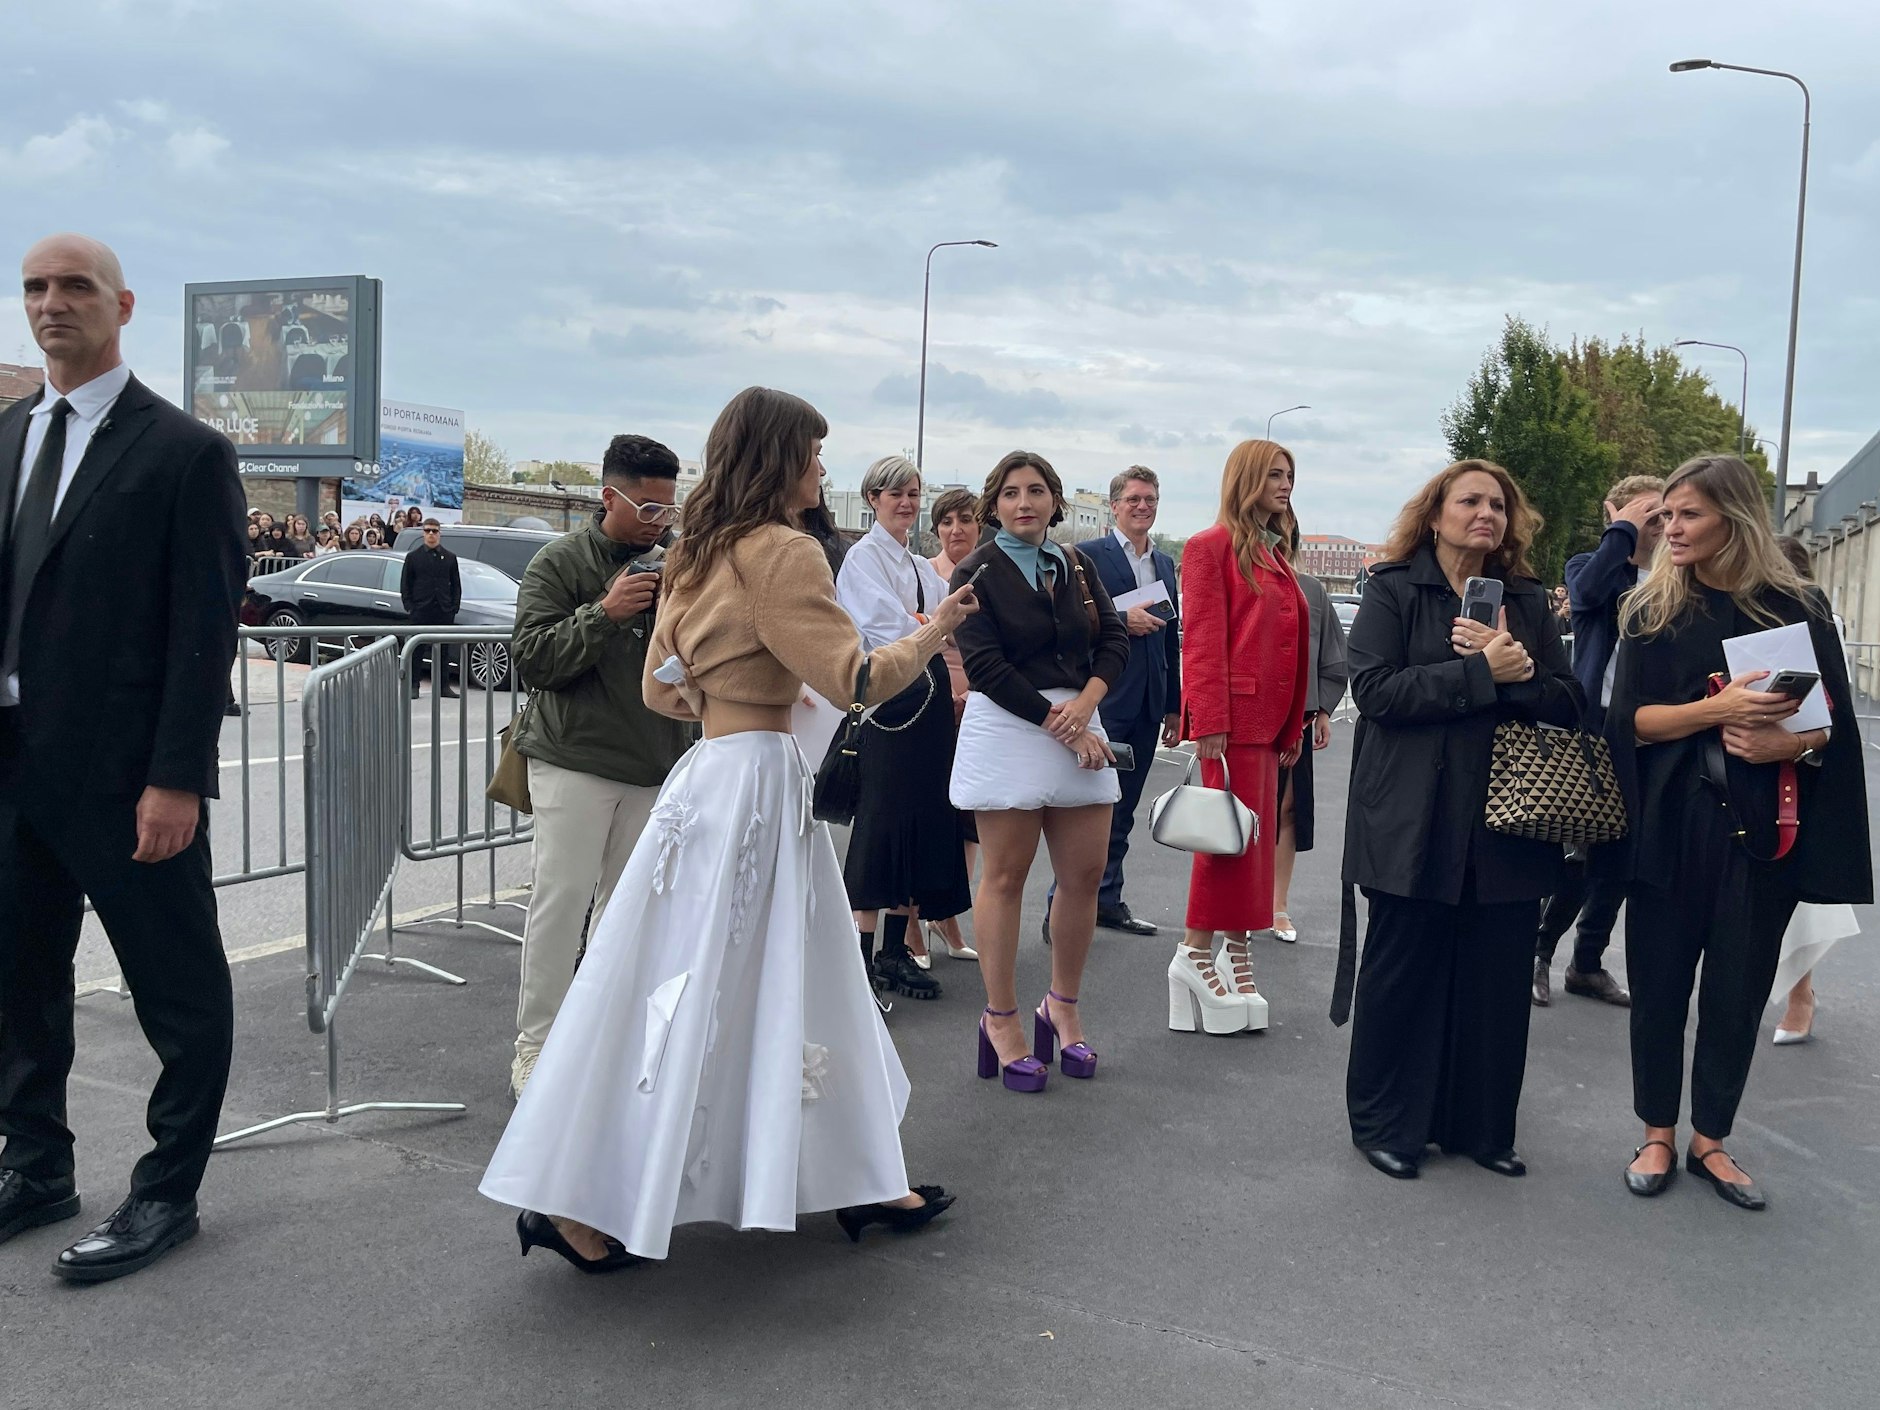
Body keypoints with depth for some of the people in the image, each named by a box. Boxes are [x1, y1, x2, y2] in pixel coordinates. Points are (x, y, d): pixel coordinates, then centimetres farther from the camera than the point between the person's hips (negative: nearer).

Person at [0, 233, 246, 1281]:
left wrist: (175, 780, -17)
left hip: (126, 773, -7)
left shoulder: (186, 453, -8)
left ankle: (168, 1194, 20)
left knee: (180, 994, 5)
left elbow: (207, 629, -12)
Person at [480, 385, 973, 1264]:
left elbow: (659, 689, 17)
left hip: (709, 769, 10)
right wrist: (932, 633, -3)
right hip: (758, 779, -10)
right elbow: (855, 678, -18)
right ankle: (575, 1206, 7)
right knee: (695, 997, -2)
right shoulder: (783, 553, -14)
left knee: (795, 986, 16)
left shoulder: (694, 558, 12)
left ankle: (857, 1182, 29)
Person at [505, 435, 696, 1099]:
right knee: (562, 899, -2)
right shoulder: (560, 563, -2)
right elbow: (531, 656, -9)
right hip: (576, 759, -4)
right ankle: (535, 1044, 9)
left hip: (654, 763, 4)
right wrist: (604, 613, -21)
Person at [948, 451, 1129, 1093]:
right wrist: (1059, 724, -14)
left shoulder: (1076, 567, 13)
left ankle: (1062, 1005, 23)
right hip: (1006, 725, -5)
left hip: (1078, 723, 5)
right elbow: (986, 666, -11)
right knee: (1006, 876, 1)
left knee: (1085, 874, 5)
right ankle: (1001, 1020, 13)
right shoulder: (977, 573, -3)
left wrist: (1085, 703, -12)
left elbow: (1114, 641, 7)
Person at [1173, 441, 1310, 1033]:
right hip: (1232, 714, -8)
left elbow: (1291, 641, 19)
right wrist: (1209, 721, -19)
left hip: (1270, 718, 8)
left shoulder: (1278, 556, 19)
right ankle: (1197, 953, 3)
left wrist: (1294, 724, 15)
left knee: (1255, 834, 10)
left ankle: (1237, 951, 18)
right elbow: (1202, 639, -12)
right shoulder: (1213, 546, -5)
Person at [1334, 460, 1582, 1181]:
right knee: (1403, 976, 4)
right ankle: (1384, 1124, 20)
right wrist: (1482, 673, -16)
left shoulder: (1527, 601, 13)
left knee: (1497, 981, 6)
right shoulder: (1394, 591, 1)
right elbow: (1375, 687, -13)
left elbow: (1568, 703, 6)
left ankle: (1480, 1126, 23)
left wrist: (1517, 669, -13)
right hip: (1414, 825, -4)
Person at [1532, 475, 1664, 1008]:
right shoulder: (1590, 568, 1)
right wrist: (1622, 529, -14)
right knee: (1576, 852, -3)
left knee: (1618, 859, 10)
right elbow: (1588, 590, -25)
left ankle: (1588, 963, 24)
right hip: (1592, 728, -4)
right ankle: (1540, 952, 16)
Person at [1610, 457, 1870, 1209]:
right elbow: (1631, 720, -4)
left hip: (1763, 828, 0)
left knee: (1738, 989, 7)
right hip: (1671, 824, 0)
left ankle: (1709, 1140, 23)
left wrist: (1788, 743, -18)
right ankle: (1658, 1136, 22)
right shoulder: (1653, 610, 3)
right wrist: (1717, 707, -20)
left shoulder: (1798, 606, 1)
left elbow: (1834, 722, 3)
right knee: (1660, 980, 6)